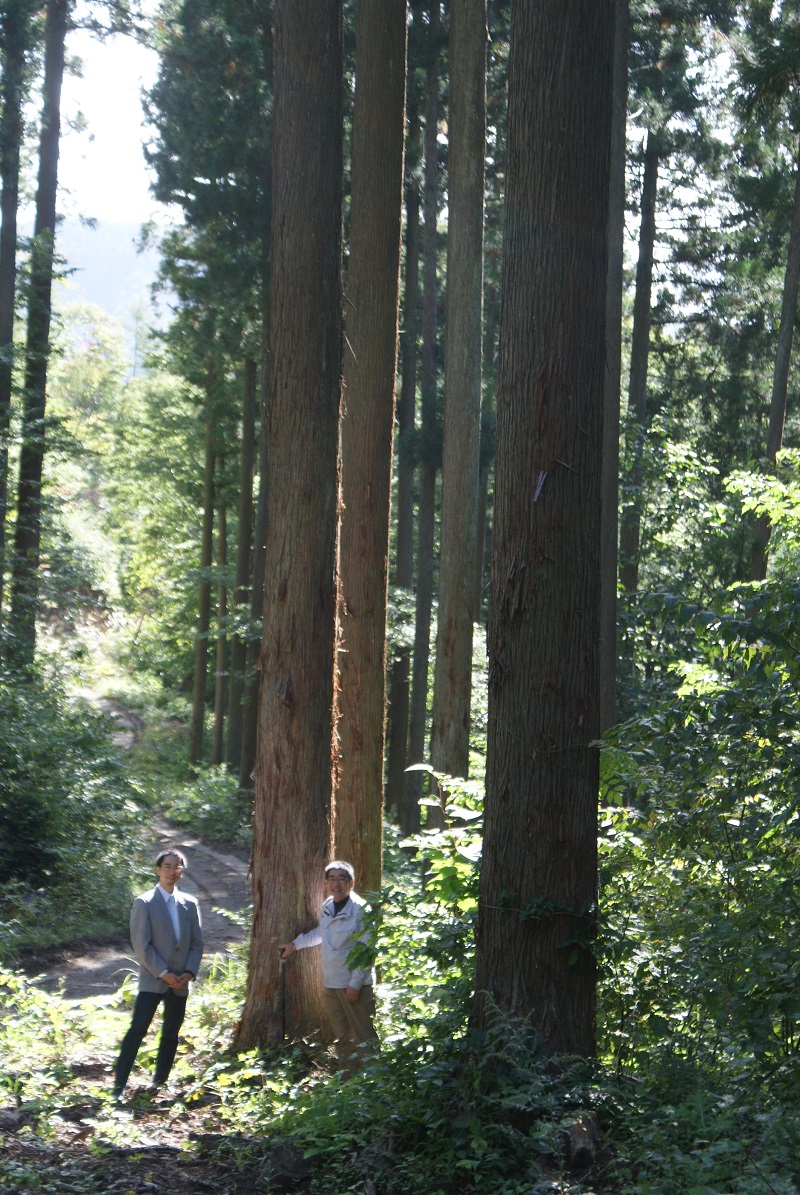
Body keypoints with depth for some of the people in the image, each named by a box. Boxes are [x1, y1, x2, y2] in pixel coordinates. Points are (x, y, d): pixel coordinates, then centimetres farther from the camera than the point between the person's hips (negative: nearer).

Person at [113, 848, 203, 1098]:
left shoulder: (189, 904, 9)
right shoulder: (144, 903, -5)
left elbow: (197, 943, 11)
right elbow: (141, 945, -10)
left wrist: (189, 972, -4)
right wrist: (163, 974, -15)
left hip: (180, 983, 5)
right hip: (152, 981, -5)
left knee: (171, 1035, 9)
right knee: (137, 1030, -12)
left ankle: (159, 1083, 20)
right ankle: (119, 1085, -9)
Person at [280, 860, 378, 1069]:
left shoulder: (361, 910, -14)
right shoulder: (328, 906, 9)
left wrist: (355, 983, -17)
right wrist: (295, 944, 32)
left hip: (355, 985, -8)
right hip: (331, 983, 8)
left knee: (364, 1038, -6)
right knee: (341, 1037, 13)